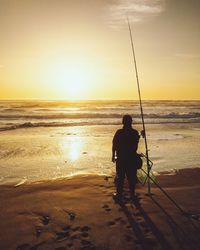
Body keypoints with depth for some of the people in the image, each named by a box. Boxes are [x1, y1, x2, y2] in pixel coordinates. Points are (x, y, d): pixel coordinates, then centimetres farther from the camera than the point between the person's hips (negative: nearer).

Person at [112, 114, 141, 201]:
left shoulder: (119, 132, -11)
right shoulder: (135, 133, -5)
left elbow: (114, 145, -6)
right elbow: (136, 146, 3)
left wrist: (113, 156, 5)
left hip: (120, 158, -1)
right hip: (132, 158, 2)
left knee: (120, 177, 10)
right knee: (131, 177, 11)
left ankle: (119, 194, 16)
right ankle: (132, 194, 19)